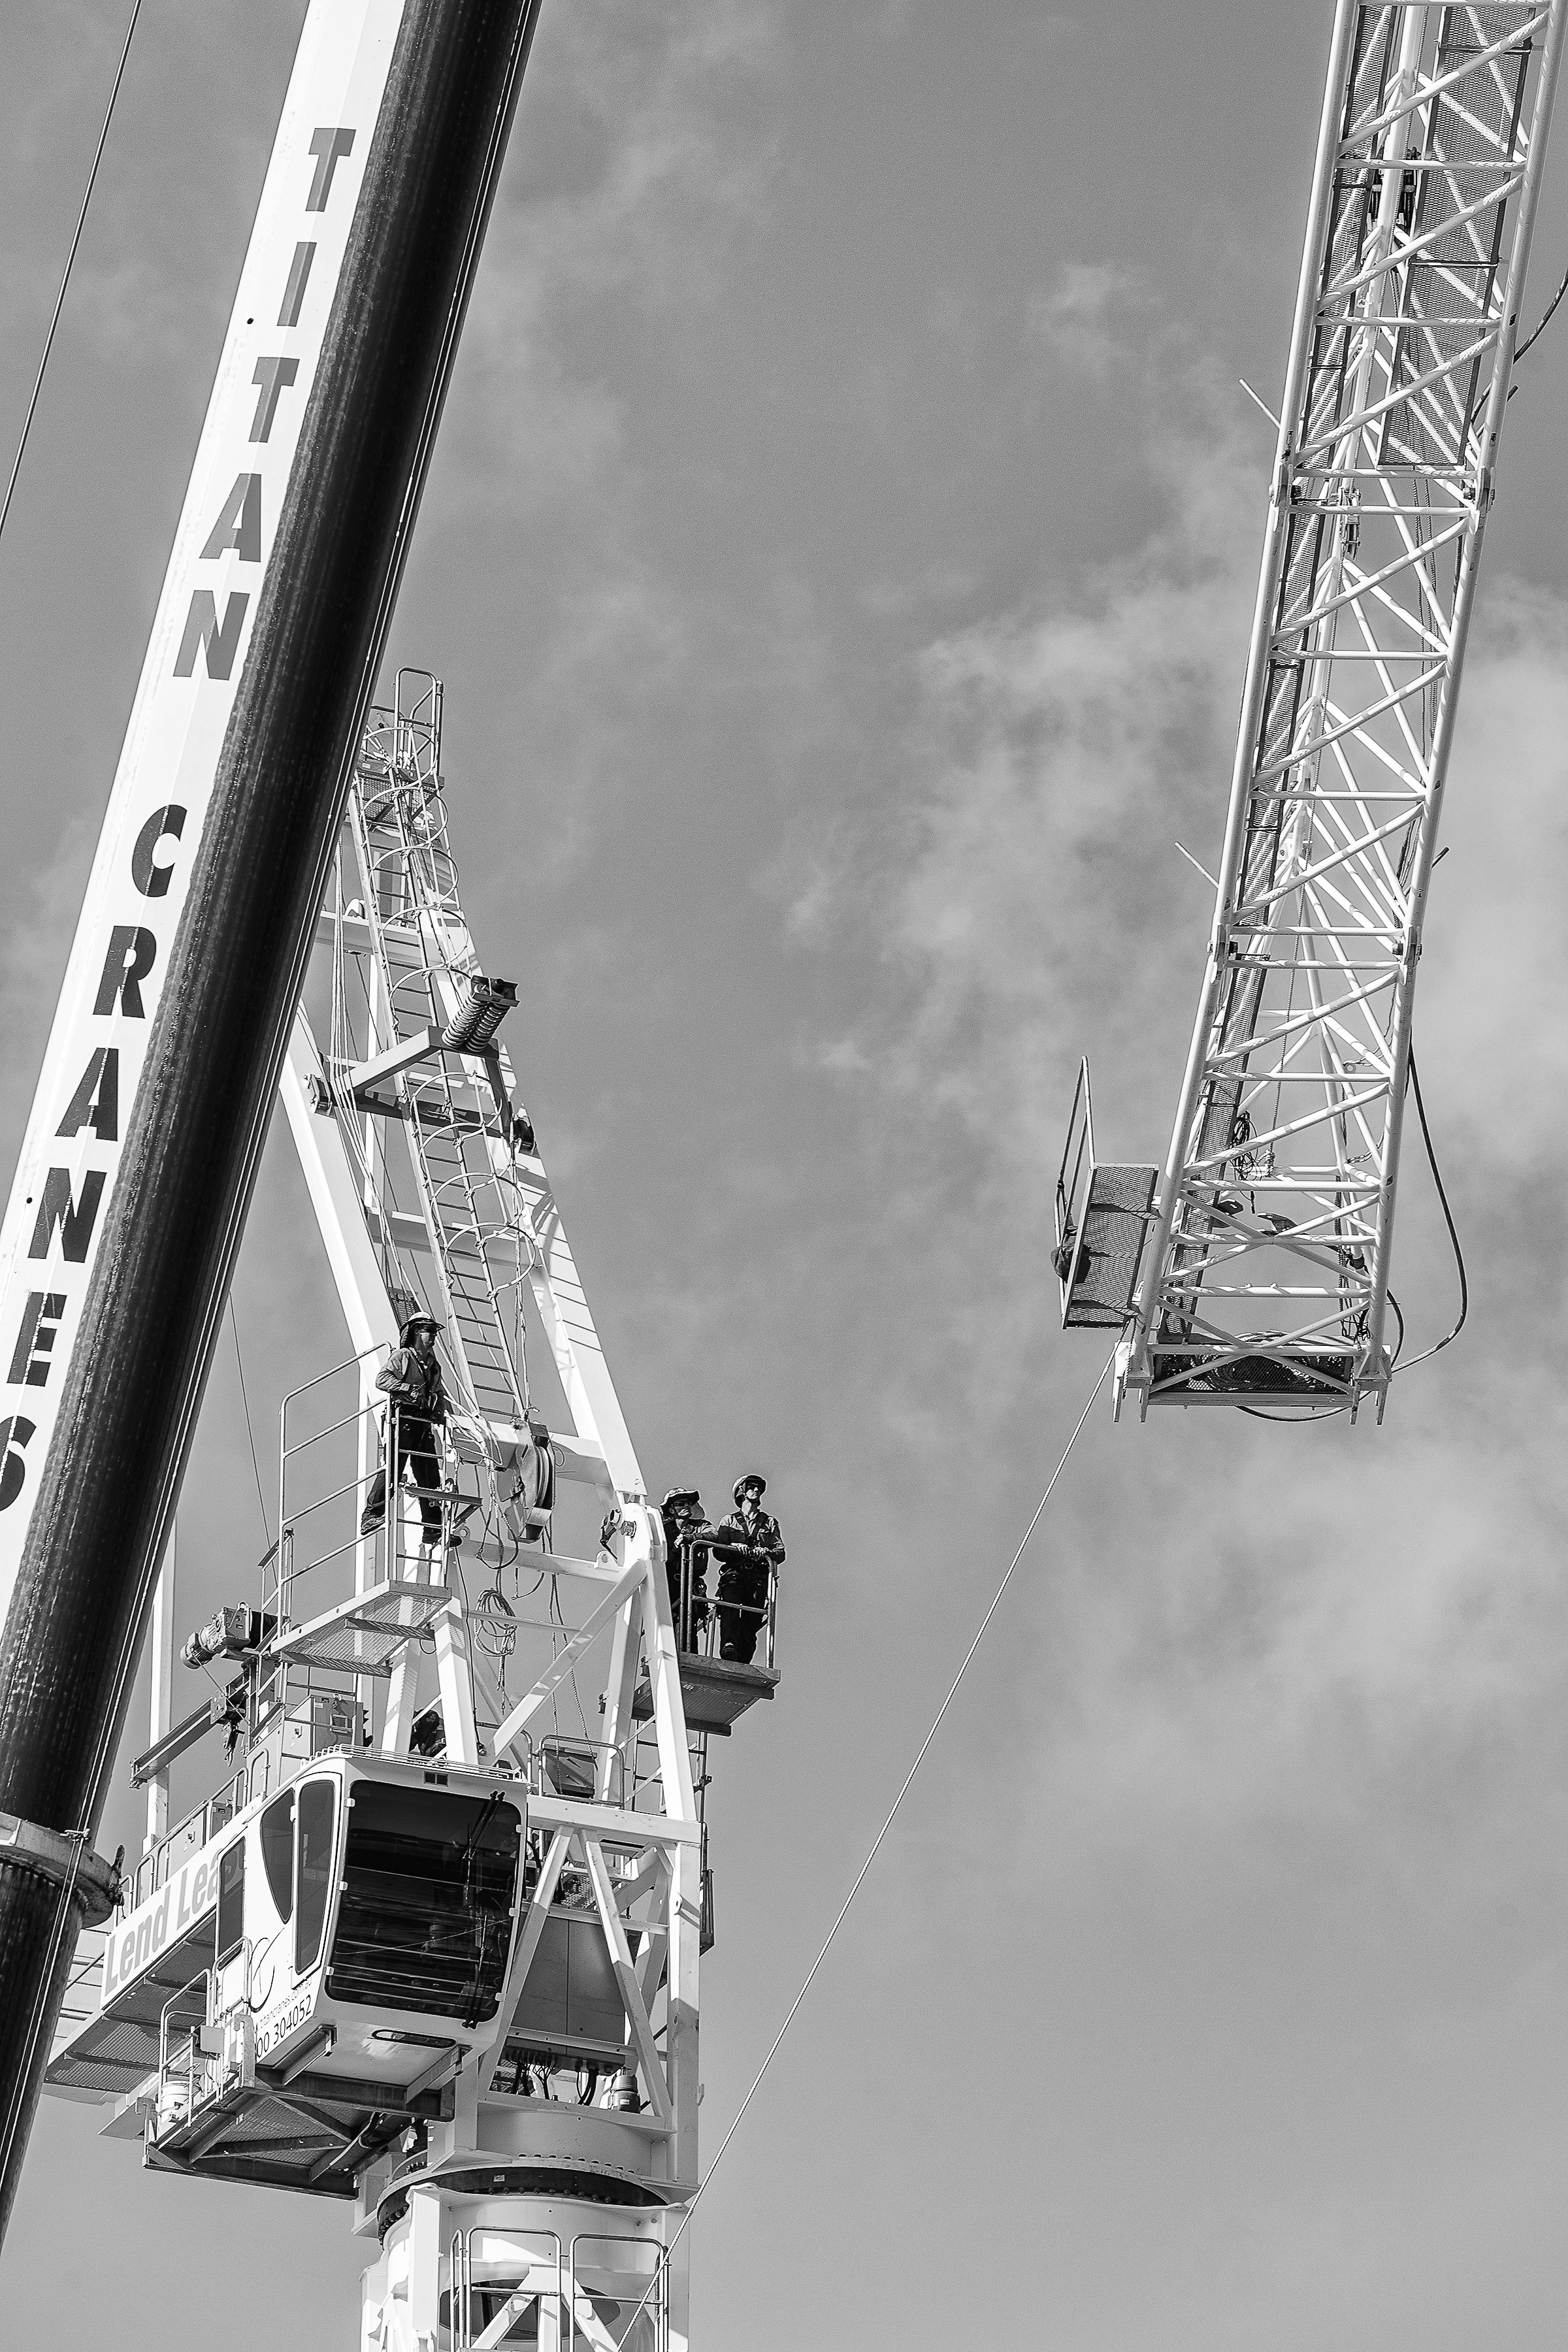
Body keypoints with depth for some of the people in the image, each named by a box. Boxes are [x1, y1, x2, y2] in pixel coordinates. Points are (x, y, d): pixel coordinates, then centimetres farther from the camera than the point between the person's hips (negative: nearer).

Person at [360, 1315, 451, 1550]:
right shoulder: (402, 1356, 6)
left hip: (424, 1424, 6)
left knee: (430, 1475, 1)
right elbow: (382, 1379, -7)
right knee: (393, 1467, -17)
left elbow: (441, 1396, 22)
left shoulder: (434, 1366, 25)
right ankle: (371, 1516, -14)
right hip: (403, 1419, -6)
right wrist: (409, 1389, -17)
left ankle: (434, 1530, 2)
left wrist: (445, 1413, 3)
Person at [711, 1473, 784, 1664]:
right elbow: (718, 1551, 8)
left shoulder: (770, 1523, 24)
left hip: (759, 1578, 2)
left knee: (750, 1625, -11)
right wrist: (735, 1548, -12)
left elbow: (781, 1553, 12)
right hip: (734, 1572, -2)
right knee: (730, 1606, -31)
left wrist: (766, 1552, -9)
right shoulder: (728, 1521, 21)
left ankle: (742, 1664, -14)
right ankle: (728, 1645, -48)